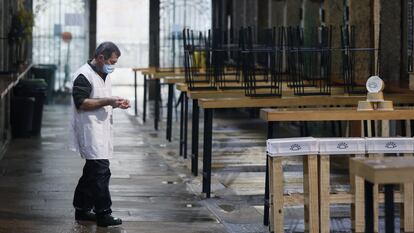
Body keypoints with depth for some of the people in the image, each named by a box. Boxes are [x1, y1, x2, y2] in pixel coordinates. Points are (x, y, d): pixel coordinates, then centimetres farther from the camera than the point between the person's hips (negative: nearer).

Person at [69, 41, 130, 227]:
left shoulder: (105, 75, 17)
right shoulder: (84, 75, -14)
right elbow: (81, 103, -19)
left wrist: (116, 103, 6)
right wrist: (107, 102, -20)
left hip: (101, 129, 10)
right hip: (89, 130, -10)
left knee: (92, 172, 14)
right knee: (101, 171, -12)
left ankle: (82, 209, 23)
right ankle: (103, 214, -8)